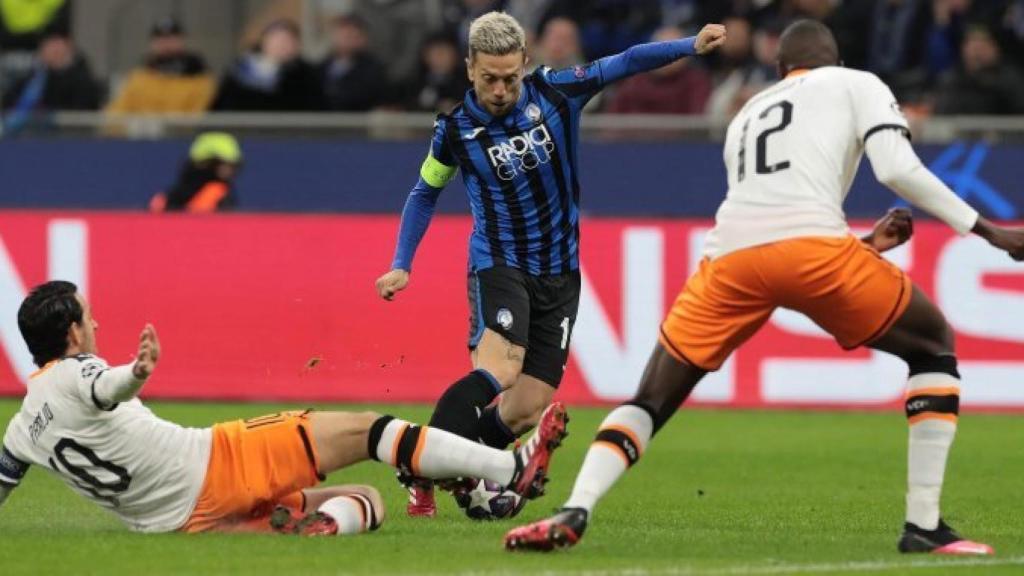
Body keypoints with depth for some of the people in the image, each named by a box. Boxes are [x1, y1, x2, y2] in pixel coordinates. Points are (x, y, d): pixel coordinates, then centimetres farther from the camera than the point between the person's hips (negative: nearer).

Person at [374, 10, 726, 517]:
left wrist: (692, 46, -9)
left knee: (527, 407, -5)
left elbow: (626, 63, 1)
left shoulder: (555, 91, -5)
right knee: (497, 372, -29)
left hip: (559, 274, 3)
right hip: (498, 265, -3)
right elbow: (425, 193, 10)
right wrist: (401, 266, 5)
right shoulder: (456, 129, -6)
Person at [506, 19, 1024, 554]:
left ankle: (574, 512, -9)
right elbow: (897, 169, 5)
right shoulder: (857, 85, 23)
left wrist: (865, 244, 50)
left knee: (651, 401, 17)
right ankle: (923, 526, 7)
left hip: (730, 251, 4)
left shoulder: (746, 116, 38)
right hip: (812, 246, -4)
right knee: (934, 348, 18)